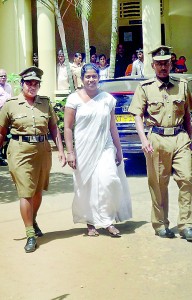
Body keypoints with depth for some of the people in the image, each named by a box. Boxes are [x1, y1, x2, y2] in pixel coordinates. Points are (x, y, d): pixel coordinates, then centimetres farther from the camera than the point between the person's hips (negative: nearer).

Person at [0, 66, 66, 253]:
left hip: (43, 151, 3)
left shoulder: (45, 103, 8)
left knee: (38, 190, 15)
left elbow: (54, 128, 10)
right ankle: (30, 234, 4)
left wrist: (61, 151, 4)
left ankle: (33, 221, 40)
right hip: (20, 151, -3)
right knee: (26, 193, -5)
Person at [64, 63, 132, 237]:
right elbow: (68, 127, -1)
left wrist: (118, 150, 12)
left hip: (105, 149, 1)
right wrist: (70, 152, -7)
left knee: (108, 181, -17)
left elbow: (112, 127, 13)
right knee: (86, 187, 2)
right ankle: (91, 223, 18)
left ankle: (107, 220, -4)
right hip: (83, 150, -1)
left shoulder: (107, 99, 8)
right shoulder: (74, 99, 0)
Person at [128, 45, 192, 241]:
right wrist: (144, 140, -10)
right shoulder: (145, 88, 5)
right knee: (158, 184, 4)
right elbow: (138, 116, 2)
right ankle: (161, 225, 17)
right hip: (157, 139, -2)